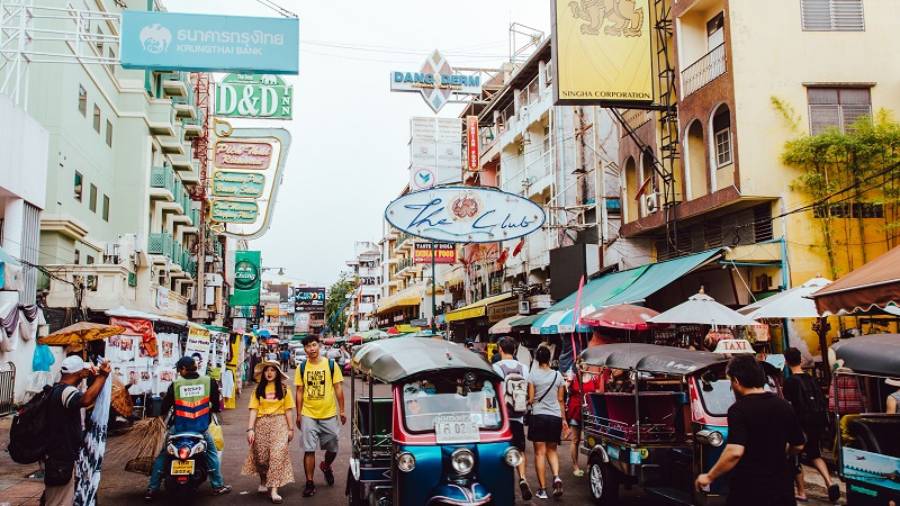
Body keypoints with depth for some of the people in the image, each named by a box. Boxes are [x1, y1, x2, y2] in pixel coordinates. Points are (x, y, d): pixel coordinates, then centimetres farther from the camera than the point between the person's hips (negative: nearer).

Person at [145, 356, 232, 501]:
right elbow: (216, 406, 2)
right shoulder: (209, 382, -6)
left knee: (162, 456, 19)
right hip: (201, 429, 1)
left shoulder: (175, 385, -9)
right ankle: (218, 486, 21)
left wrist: (161, 410, 21)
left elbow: (164, 408, -3)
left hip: (179, 428, 0)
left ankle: (152, 489, 17)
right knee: (212, 453, 22)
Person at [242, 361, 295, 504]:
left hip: (279, 424, -2)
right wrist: (250, 429, -7)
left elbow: (288, 410, 4)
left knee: (278, 455, -11)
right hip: (262, 424, 2)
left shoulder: (284, 389, 5)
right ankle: (263, 481, 35)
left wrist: (290, 429, 1)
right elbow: (253, 410, 1)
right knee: (261, 457, 7)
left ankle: (274, 490, -10)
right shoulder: (259, 390, 8)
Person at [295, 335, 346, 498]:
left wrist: (342, 410, 1)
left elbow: (338, 388, 2)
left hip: (329, 414, 0)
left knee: (332, 449, 11)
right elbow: (299, 391, 5)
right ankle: (309, 483, 10)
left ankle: (326, 466, 42)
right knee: (309, 450, -1)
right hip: (308, 415, 0)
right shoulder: (302, 367, 0)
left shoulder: (331, 364, -2)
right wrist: (298, 414, 4)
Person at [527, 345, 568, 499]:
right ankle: (556, 477, -7)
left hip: (538, 416, -3)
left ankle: (542, 489, 2)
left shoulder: (533, 374, -4)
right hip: (555, 417, 3)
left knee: (540, 453, 3)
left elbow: (531, 399, -5)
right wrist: (563, 419, 15)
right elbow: (561, 400, 8)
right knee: (552, 450, 17)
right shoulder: (558, 375, 4)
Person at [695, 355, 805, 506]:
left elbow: (735, 452, -27)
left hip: (749, 490, -5)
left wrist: (709, 477, -17)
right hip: (781, 487, 5)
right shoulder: (784, 406, 3)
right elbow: (798, 446, 13)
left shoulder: (739, 409, -16)